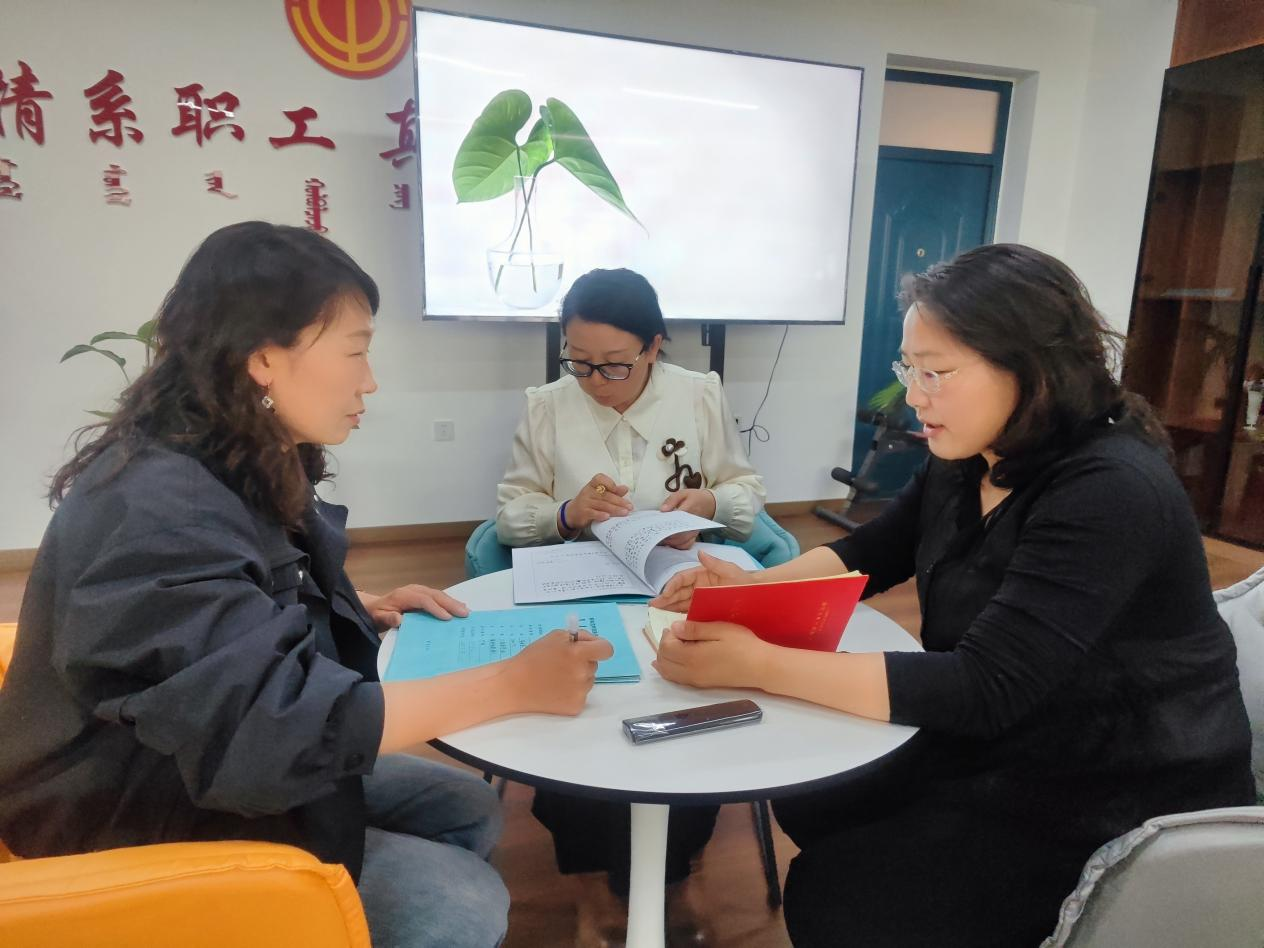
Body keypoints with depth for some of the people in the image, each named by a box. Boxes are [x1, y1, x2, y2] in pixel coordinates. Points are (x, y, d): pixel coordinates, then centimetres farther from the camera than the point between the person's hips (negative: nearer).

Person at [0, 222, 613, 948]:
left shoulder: (251, 470, 0)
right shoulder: (158, 510, -30)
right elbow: (271, 723, -37)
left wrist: (366, 609, 0)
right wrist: (514, 684, -33)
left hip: (222, 769, 9)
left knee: (469, 811, 5)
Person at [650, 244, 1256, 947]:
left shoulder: (1110, 495, -28)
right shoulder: (967, 463, -3)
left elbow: (982, 689, -34)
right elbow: (869, 554, 8)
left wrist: (758, 665, -36)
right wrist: (752, 587, -11)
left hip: (1116, 809, -7)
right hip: (997, 750, 8)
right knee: (810, 794, 7)